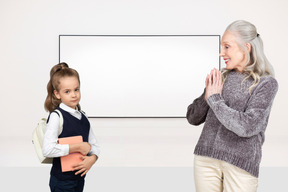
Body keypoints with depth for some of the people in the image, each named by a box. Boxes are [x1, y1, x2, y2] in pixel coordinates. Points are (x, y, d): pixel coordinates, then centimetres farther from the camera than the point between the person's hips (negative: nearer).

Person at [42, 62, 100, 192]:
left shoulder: (82, 116, 5)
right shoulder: (56, 116, -15)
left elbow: (94, 145, 10)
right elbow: (47, 149, -27)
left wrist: (92, 159, -11)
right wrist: (78, 147, -19)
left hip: (79, 177, 6)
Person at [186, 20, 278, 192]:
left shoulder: (266, 83, -4)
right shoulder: (221, 76, 7)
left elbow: (247, 127, -18)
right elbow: (193, 118, 9)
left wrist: (215, 98, -11)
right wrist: (207, 95, -8)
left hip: (241, 164, -3)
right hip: (206, 158, 4)